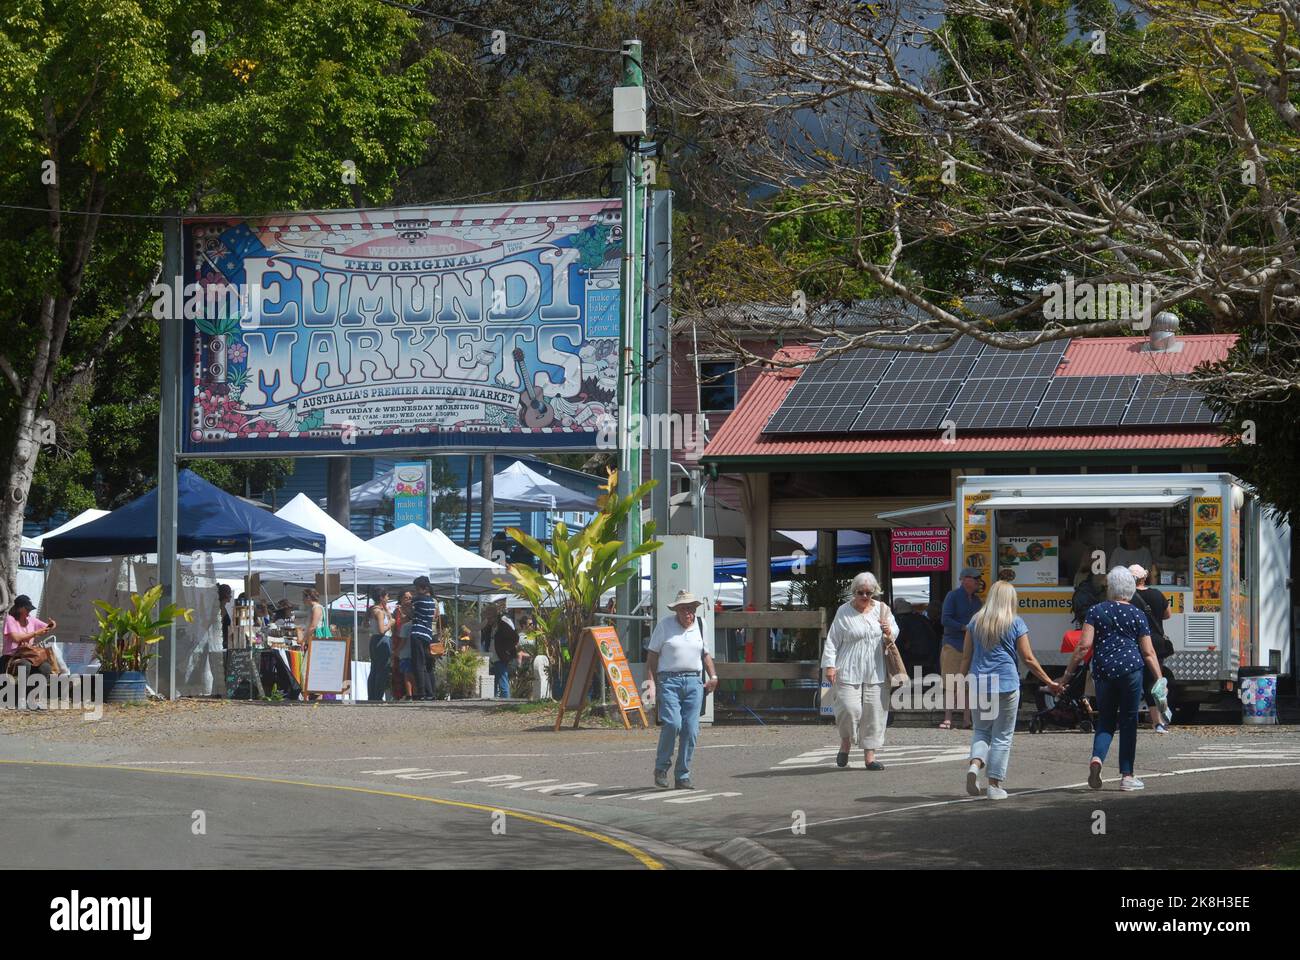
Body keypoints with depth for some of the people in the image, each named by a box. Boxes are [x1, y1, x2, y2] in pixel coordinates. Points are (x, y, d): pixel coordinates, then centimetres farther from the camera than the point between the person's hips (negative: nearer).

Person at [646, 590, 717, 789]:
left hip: (693, 682, 4)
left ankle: (683, 776, 5)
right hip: (669, 681, -4)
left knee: (691, 730, -3)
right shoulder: (665, 625, 2)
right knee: (672, 723, -21)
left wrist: (713, 676, 11)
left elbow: (706, 654, 25)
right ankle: (661, 768, -3)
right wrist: (651, 681, -7)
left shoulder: (699, 627, 13)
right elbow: (652, 655, 2)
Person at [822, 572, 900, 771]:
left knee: (875, 712, 1)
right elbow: (832, 640, 1)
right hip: (848, 672, -3)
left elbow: (895, 632, 21)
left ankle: (870, 755, 9)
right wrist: (830, 665, -7)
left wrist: (889, 633, -4)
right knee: (849, 708, -15)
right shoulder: (844, 612, 0)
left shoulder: (881, 609, 10)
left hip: (876, 673, 3)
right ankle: (845, 742, 14)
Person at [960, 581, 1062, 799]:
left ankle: (975, 763, -14)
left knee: (981, 730, 15)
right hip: (1006, 684, -3)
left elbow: (966, 657, 7)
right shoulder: (1016, 624, -3)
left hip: (979, 683, 3)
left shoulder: (976, 622, 5)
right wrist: (1049, 682, 6)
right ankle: (995, 785, 4)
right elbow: (1028, 659, -3)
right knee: (1002, 736, 5)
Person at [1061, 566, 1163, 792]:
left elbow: (1084, 645, -4)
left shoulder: (1096, 611, 4)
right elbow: (1149, 652, 3)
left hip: (1103, 670, 1)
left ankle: (1097, 758, -15)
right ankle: (1126, 776, 7)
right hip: (1131, 669, -1)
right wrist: (1160, 680, 6)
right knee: (1128, 721, 6)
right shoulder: (1137, 614, 6)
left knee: (1105, 720, 12)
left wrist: (1067, 674, 0)